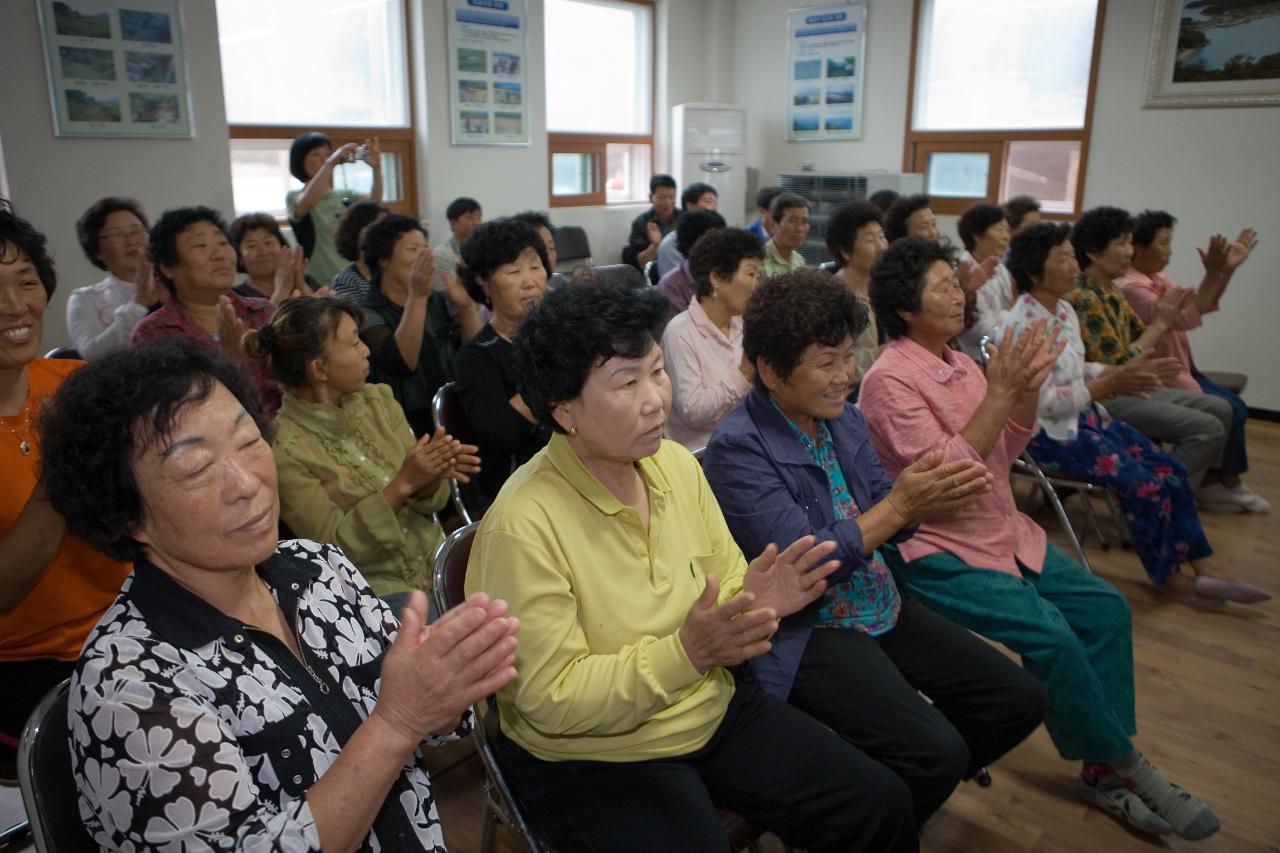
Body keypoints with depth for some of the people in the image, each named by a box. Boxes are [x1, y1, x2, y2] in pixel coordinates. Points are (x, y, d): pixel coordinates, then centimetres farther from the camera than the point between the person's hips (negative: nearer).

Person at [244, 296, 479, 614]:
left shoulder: (378, 400, 2)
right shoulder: (282, 449, -13)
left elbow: (430, 499, 3)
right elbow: (334, 545, -13)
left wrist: (434, 474, -21)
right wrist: (402, 485, -24)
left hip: (434, 561, 6)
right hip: (374, 586, -5)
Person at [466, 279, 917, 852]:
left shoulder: (676, 463, -4)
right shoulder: (522, 526, -25)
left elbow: (725, 580, 6)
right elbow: (551, 701, -20)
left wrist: (752, 602, -18)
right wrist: (684, 653, -32)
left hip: (714, 712, 6)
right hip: (592, 757, -5)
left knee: (884, 806, 0)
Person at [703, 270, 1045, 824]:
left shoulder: (843, 419, 4)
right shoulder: (737, 448, -19)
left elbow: (884, 522, 9)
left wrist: (929, 499, -13)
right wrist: (899, 505, -23)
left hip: (886, 609, 8)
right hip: (806, 632, -8)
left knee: (1020, 700, 4)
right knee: (939, 752, -23)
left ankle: (910, 794, 24)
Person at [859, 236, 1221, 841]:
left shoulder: (958, 362, 7)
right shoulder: (890, 380, -17)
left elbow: (1008, 450, 12)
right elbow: (943, 477, -24)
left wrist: (1027, 389, -5)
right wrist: (999, 392, -23)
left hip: (1002, 533, 9)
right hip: (937, 553, -9)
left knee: (1105, 609, 1)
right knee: (1050, 635, -20)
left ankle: (1105, 770, 9)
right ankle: (1126, 764, 4)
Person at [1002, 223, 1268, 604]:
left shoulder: (1064, 311, 7)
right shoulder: (1022, 324, -21)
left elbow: (1074, 371, 14)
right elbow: (1043, 403, -23)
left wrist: (1120, 371, -4)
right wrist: (1111, 384, -23)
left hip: (1085, 417, 9)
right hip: (1050, 433, -9)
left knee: (1171, 470, 0)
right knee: (1147, 486, -14)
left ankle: (1204, 567, 8)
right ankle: (1168, 575, 10)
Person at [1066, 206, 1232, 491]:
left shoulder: (1112, 292, 11)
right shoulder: (1081, 298, -20)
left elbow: (1141, 337, 14)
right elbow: (1116, 366, -22)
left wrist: (1163, 319, -5)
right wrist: (1159, 324, -12)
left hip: (1131, 387, 10)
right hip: (1105, 398, -10)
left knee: (1219, 409, 12)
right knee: (1207, 429, -16)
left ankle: (1199, 488, 19)